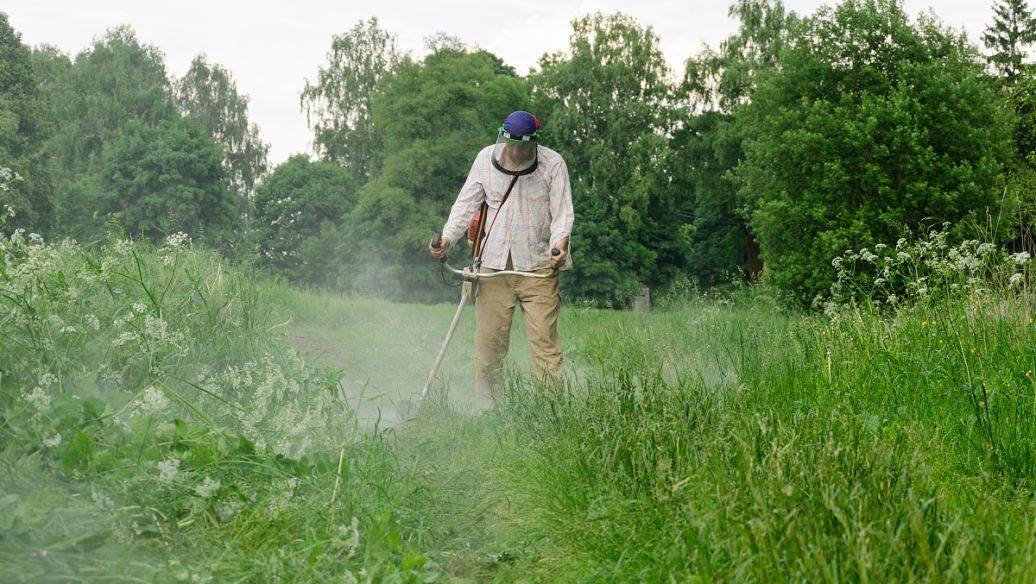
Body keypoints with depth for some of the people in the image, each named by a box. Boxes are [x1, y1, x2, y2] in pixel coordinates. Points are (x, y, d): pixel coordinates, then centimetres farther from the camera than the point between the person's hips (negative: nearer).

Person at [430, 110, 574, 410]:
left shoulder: (553, 163, -1)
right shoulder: (486, 158, 5)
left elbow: (563, 211, -2)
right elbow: (466, 202, 10)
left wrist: (559, 242, -21)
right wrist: (447, 236, -4)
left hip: (538, 266, -2)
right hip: (493, 265, 2)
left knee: (545, 341, -8)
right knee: (488, 342, 1)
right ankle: (487, 411, 8)